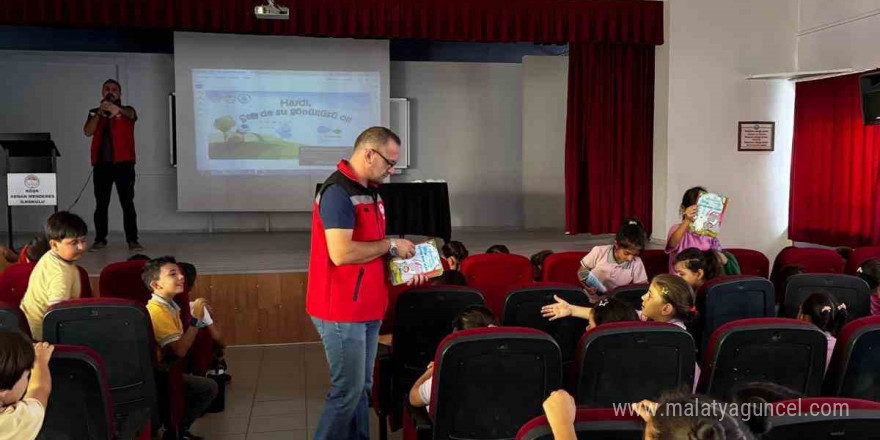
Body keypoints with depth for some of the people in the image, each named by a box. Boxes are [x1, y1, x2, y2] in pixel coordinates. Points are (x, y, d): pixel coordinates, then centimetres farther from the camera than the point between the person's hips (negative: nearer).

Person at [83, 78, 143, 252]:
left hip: (123, 163, -2)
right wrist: (100, 112, -11)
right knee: (101, 204, 5)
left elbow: (131, 115, -17)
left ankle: (132, 240, -4)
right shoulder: (95, 113, 16)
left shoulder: (127, 111, 9)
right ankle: (100, 239, 11)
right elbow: (88, 131, 0)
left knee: (127, 202, -5)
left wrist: (117, 109, -41)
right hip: (101, 164, 2)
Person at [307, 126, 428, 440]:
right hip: (343, 311, -9)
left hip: (367, 308, 9)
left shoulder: (370, 191, 13)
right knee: (347, 391, -1)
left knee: (362, 389, 15)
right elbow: (341, 252, -27)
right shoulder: (338, 192, -17)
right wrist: (391, 245, -16)